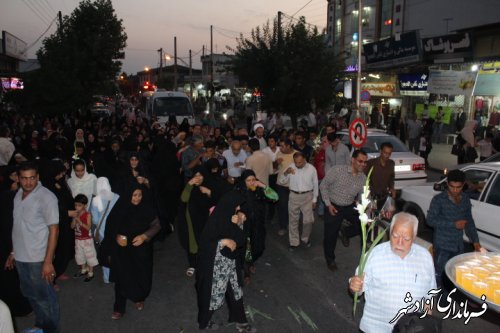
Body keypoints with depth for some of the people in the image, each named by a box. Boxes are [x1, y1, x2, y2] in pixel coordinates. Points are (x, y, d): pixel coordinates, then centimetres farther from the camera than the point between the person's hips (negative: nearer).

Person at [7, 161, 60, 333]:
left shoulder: (46, 197, -16)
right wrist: (13, 252, 11)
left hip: (38, 258, -7)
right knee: (30, 293, 22)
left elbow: (54, 230, -17)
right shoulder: (18, 195, 3)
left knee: (45, 296, 9)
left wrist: (48, 261, -20)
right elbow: (18, 227, 11)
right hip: (20, 257, 7)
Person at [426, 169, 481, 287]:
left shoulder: (466, 199, 3)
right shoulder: (438, 200, -14)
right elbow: (430, 220, -15)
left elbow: (469, 221, 12)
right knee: (438, 274, 0)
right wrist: (453, 224, -19)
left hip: (458, 245, 6)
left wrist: (475, 240, 6)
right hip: (442, 245, -5)